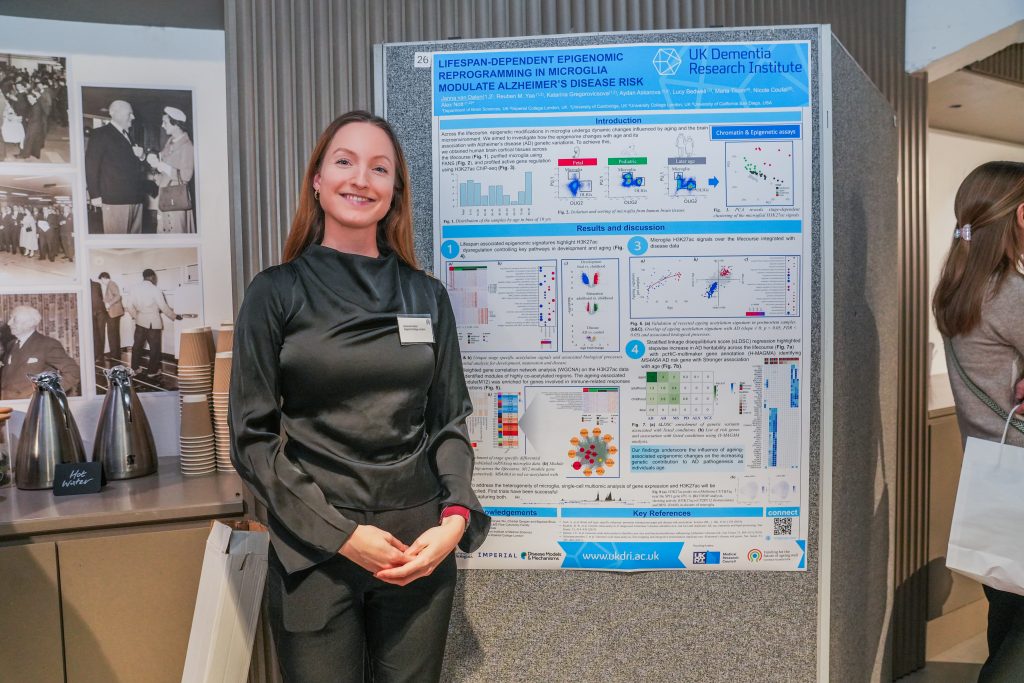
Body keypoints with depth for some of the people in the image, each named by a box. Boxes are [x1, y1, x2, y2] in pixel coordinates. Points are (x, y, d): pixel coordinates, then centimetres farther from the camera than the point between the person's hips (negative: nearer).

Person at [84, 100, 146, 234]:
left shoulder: (128, 136, 24)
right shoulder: (100, 134, 1)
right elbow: (91, 166, -5)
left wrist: (139, 157, 4)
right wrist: (95, 195, -12)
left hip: (135, 197, 7)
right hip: (115, 198, -7)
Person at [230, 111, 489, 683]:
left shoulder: (427, 296, 5)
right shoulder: (276, 293, -3)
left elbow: (450, 421, 7)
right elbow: (253, 437, -4)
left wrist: (456, 517, -8)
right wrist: (340, 533, -12)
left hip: (422, 548, 3)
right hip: (314, 549, -2)